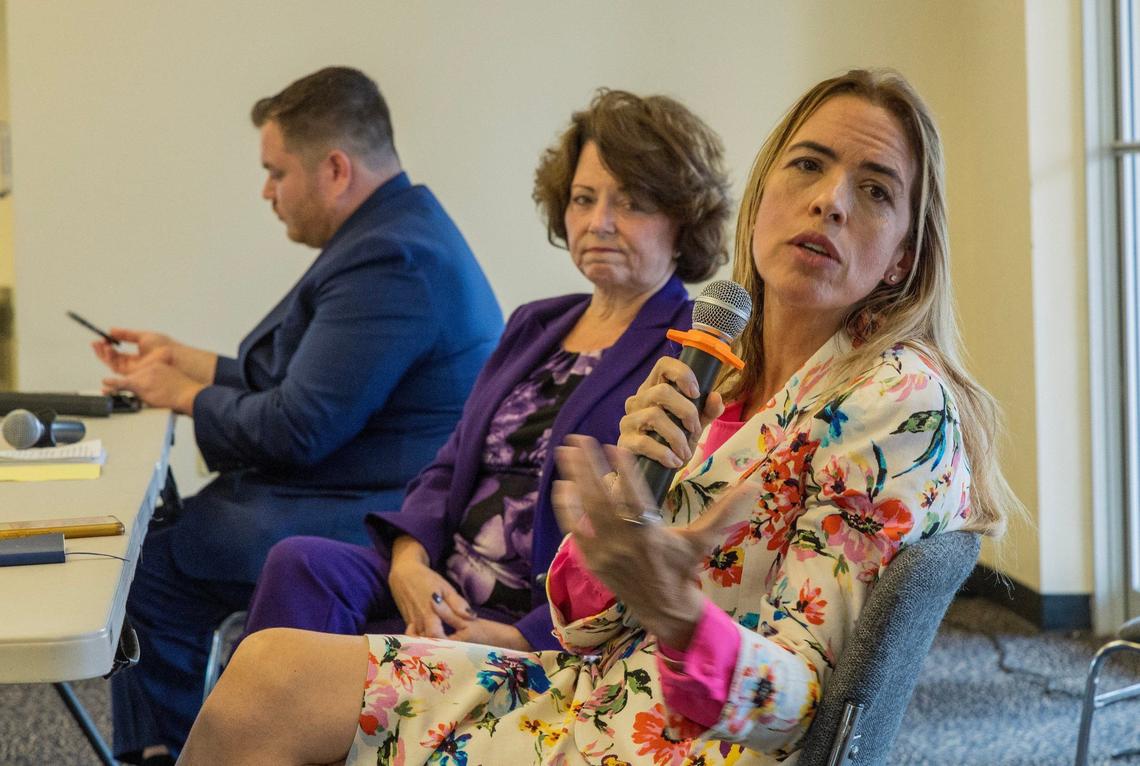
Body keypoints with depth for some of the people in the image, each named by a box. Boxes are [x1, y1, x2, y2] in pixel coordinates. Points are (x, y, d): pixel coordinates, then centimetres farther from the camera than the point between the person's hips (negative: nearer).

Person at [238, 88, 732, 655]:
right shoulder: (534, 326, 22)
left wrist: (521, 639, -20)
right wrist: (409, 560, -3)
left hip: (552, 635, -7)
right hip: (438, 590, 7)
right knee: (301, 562, -22)